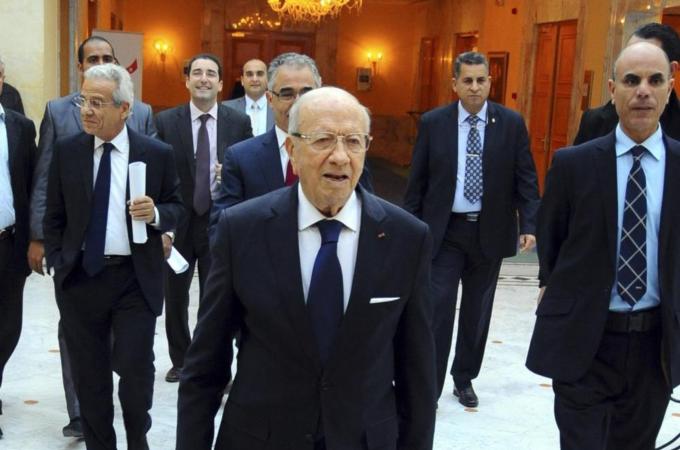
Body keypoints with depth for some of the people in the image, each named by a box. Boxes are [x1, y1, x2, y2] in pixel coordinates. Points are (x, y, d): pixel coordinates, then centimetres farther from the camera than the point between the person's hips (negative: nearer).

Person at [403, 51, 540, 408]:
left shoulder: (512, 124, -1)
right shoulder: (433, 123, -2)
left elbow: (525, 180, 0)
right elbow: (417, 181, 2)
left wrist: (528, 225, -11)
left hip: (489, 232, 1)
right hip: (443, 231, -1)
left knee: (477, 312, 13)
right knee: (437, 309, -4)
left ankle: (464, 379, 30)